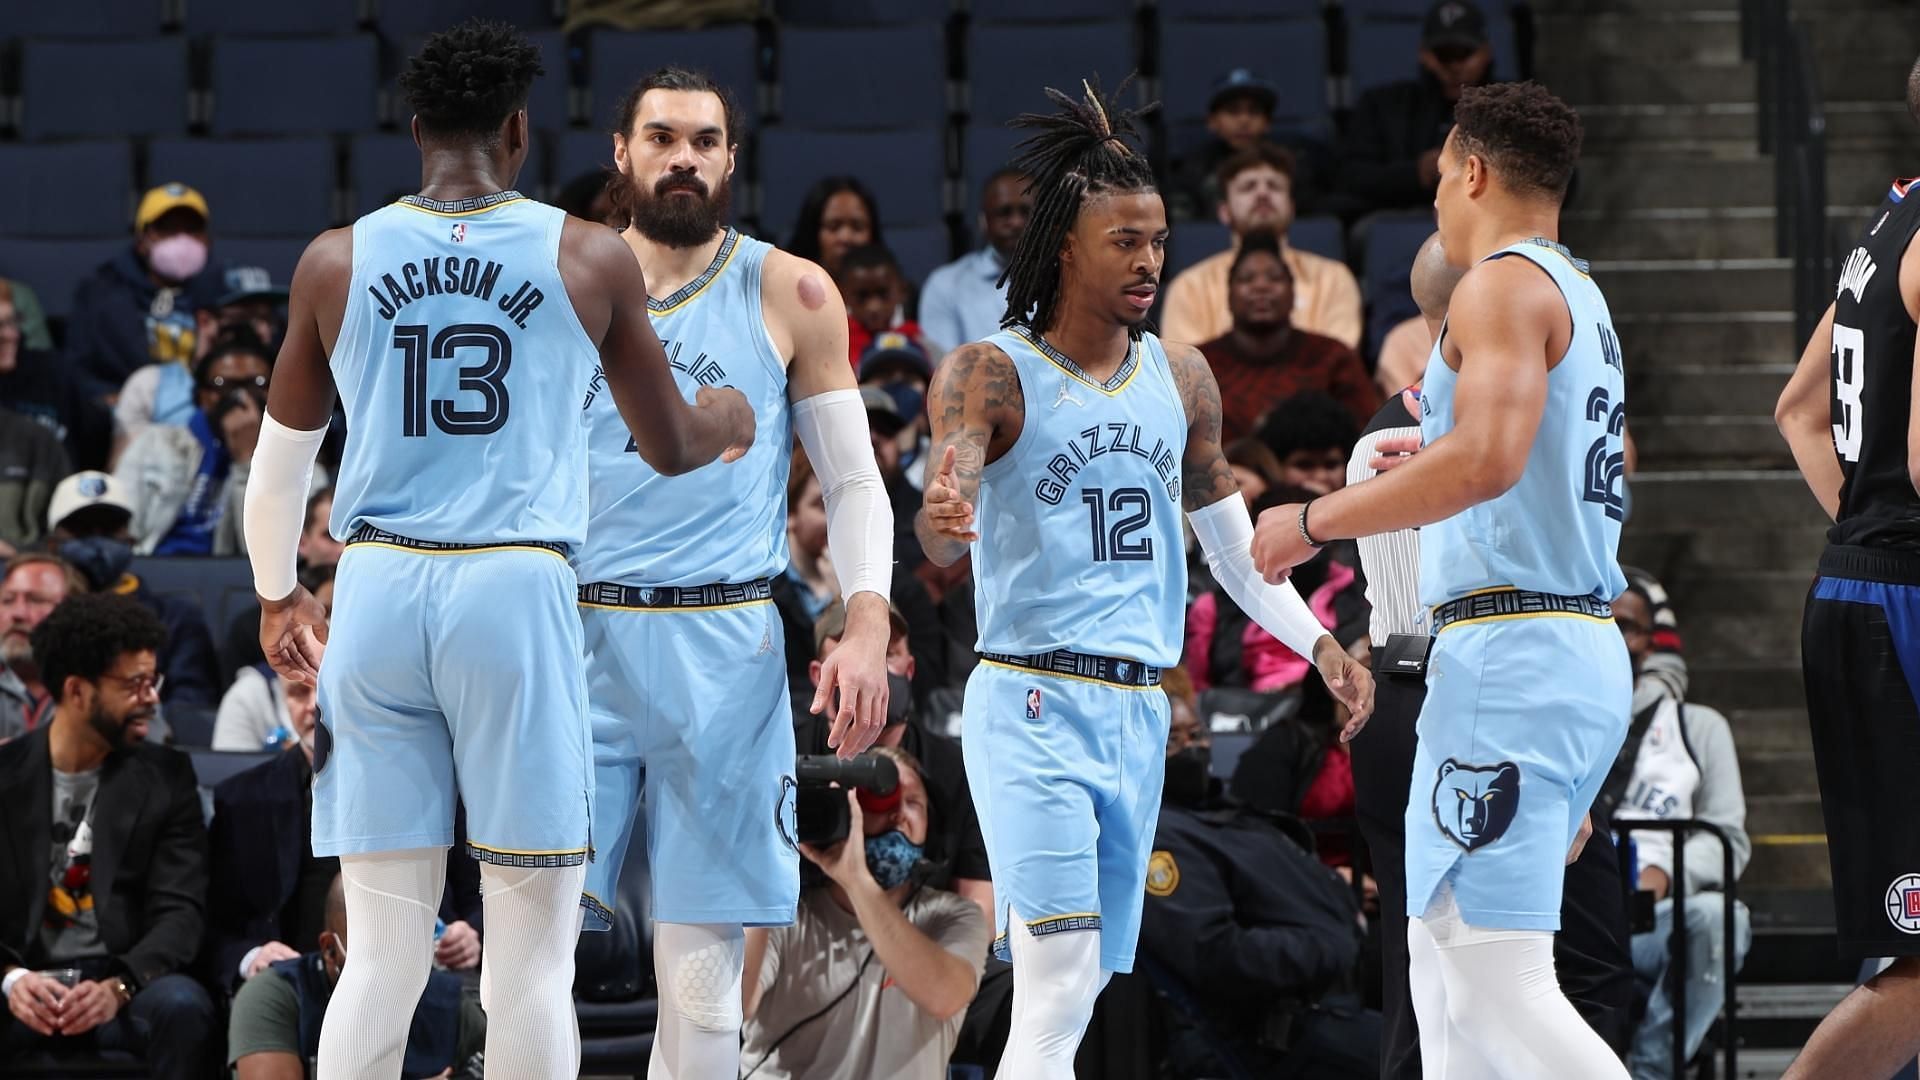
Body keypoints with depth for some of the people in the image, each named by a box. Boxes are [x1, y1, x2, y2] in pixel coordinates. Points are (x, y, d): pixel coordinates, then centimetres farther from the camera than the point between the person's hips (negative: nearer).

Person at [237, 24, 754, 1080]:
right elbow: (670, 448, 13)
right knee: (529, 960, 2)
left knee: (383, 956, 6)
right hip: (515, 592, -2)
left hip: (376, 595, 2)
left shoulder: (337, 262, 7)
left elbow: (280, 460, 19)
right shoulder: (589, 258, 3)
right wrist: (728, 419, 38)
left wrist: (277, 594, 38)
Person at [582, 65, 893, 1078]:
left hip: (722, 651, -1)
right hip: (576, 640, 1)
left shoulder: (790, 294, 6)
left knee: (702, 971, 0)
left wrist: (866, 624, -8)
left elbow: (853, 483, 7)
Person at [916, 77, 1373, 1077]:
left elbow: (1229, 534, 24)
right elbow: (945, 534, -19)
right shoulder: (990, 374, -6)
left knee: (1076, 995, 8)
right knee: (1057, 984, -18)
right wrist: (941, 523, -42)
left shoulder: (1180, 378, 12)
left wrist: (1315, 640, 17)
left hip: (1140, 712, 6)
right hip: (1033, 704, -6)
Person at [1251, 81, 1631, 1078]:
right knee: (1445, 950, 16)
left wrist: (1314, 520, -14)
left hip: (1510, 655, -10)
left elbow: (1487, 460, -23)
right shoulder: (1583, 301, 21)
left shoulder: (1504, 285, -9)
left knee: (1498, 982, -15)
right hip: (1587, 649, 10)